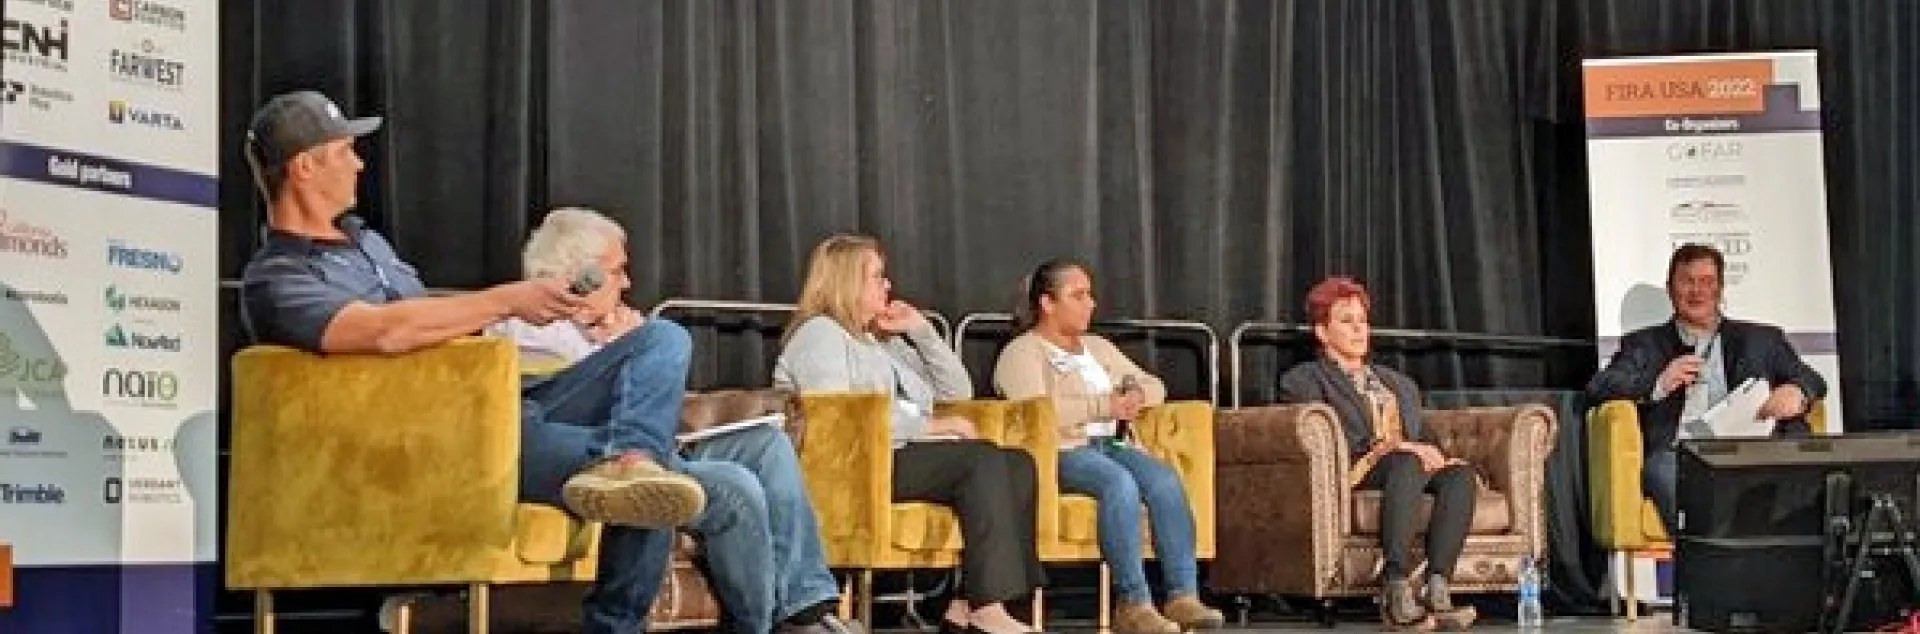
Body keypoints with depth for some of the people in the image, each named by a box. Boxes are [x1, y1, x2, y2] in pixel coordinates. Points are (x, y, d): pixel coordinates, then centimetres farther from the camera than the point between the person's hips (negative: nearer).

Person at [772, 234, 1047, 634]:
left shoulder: (884, 341, 29)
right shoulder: (820, 333, 2)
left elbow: (958, 392, 27)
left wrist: (921, 331, 16)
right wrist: (927, 426, -15)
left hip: (906, 453, 9)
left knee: (1019, 464, -12)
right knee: (983, 459, -26)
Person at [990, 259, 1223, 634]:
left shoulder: (1097, 347, 29)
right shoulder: (1022, 351, 5)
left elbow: (1156, 386, 26)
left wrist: (1137, 396, 1)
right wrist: (1104, 406, -14)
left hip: (1109, 445, 6)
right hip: (1060, 452, -6)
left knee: (1165, 480, -25)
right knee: (1120, 483, -36)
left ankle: (1184, 595, -31)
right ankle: (1134, 604, -38)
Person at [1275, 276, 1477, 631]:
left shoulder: (1399, 384, 34)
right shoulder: (1303, 380, 14)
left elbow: (1425, 438, 27)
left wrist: (1430, 452, 0)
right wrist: (1384, 448, -14)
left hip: (1412, 465, 6)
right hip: (1351, 473, -5)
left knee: (1459, 473, -29)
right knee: (1406, 465, -39)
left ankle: (1437, 590, -40)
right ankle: (1396, 594, -47)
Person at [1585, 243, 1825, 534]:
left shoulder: (1761, 340, 29)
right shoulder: (1645, 344, 24)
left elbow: (1811, 380, 23)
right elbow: (1596, 390, 12)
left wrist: (1797, 393, -4)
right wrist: (1658, 384, -6)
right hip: (1676, 454, -1)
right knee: (1666, 471, -36)